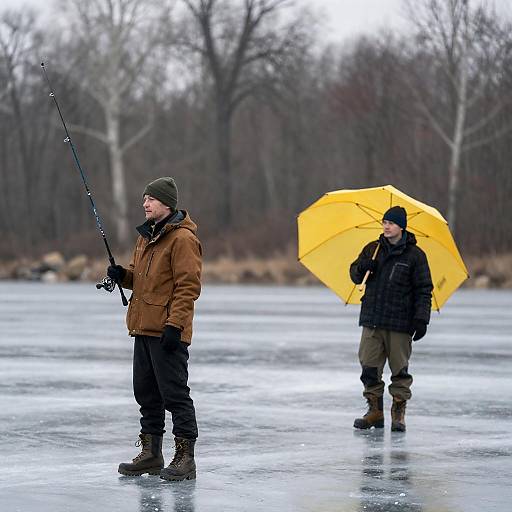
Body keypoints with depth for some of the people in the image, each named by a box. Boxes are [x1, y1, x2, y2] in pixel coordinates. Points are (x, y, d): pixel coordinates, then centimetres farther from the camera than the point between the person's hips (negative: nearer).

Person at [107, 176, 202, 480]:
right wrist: (123, 275, 5)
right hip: (144, 329, 10)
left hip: (168, 332, -9)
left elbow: (188, 286, -18)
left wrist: (174, 325, -23)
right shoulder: (147, 236, 17)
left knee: (174, 394, -7)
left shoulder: (182, 238, -13)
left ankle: (185, 458, -3)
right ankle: (151, 453, 23)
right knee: (146, 392, 14)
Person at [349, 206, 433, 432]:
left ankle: (399, 413, 9)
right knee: (369, 366, 3)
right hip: (371, 319, 4)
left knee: (400, 369, 1)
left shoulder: (415, 255, -1)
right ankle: (375, 411, 12)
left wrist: (421, 319, -9)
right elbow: (355, 276, 14)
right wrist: (361, 267, -10)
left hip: (400, 322, -4)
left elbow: (423, 290, 0)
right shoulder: (373, 249, 10)